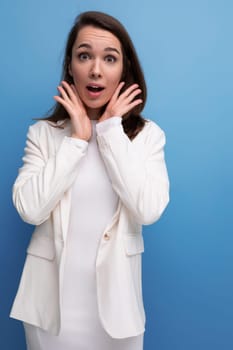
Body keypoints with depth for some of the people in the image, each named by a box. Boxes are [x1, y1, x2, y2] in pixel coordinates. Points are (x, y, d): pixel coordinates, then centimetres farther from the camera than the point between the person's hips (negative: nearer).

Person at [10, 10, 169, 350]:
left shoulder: (147, 134, -4)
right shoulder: (43, 132, -3)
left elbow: (148, 210, -18)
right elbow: (30, 209, -15)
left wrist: (111, 130, -16)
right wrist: (78, 138, -16)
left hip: (114, 296, 0)